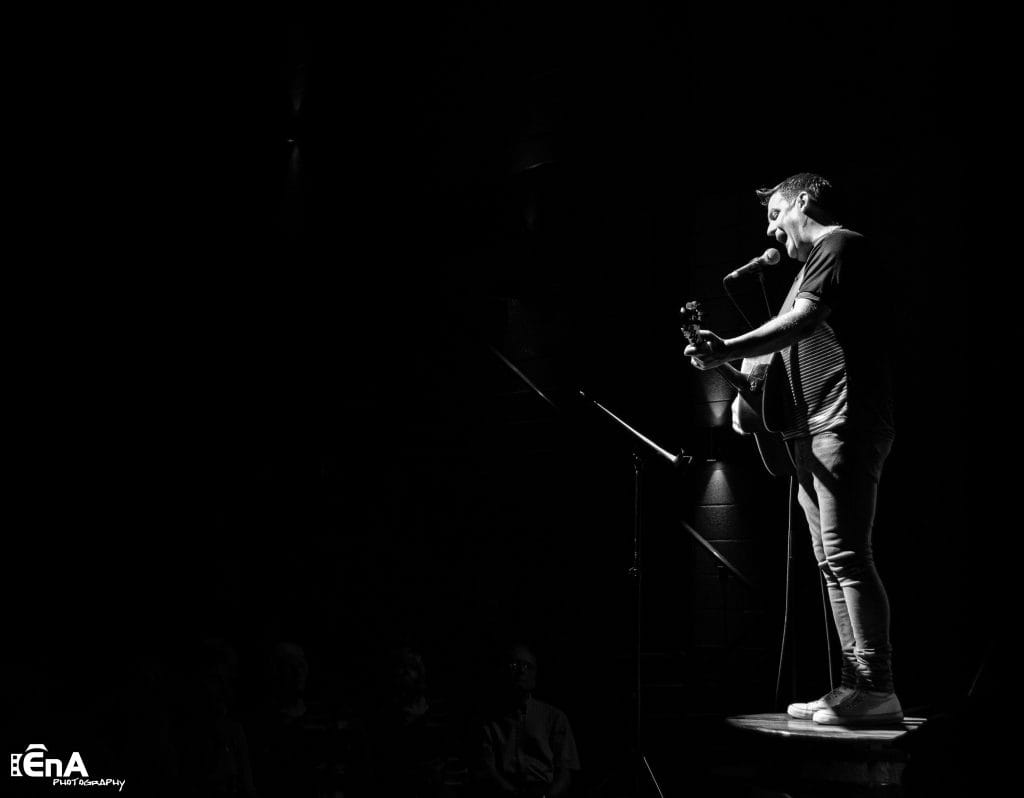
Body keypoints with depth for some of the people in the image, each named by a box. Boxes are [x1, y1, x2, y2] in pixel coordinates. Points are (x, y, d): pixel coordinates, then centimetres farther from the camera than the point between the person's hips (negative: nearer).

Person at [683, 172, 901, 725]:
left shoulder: (838, 244, -3)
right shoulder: (813, 262, 27)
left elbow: (803, 320, -19)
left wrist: (729, 351, -29)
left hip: (843, 424, -10)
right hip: (812, 431, 10)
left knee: (845, 555, -15)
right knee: (832, 561, 7)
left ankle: (877, 689, -14)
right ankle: (855, 685, 9)